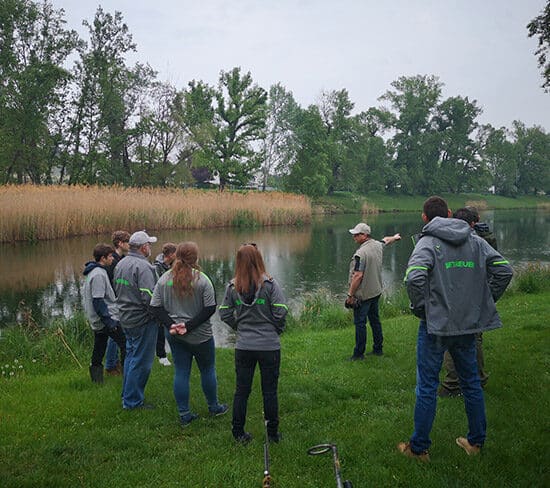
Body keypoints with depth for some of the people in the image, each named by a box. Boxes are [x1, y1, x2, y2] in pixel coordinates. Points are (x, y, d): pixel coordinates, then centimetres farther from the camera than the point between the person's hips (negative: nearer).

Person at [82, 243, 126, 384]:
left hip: (97, 321, 10)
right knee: (126, 345, -5)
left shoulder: (93, 271, 14)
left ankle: (96, 379, 19)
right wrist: (109, 321, -21)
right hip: (108, 319, -10)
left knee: (99, 350, 13)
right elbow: (98, 301, -22)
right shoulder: (98, 274, -18)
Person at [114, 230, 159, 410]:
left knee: (131, 356, 22)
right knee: (141, 361, 1)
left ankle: (127, 393, 34)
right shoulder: (142, 266, -21)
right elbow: (149, 297, -26)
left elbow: (117, 289, 17)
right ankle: (132, 401, 9)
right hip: (142, 321, -10)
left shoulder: (120, 264, 9)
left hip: (126, 319, 10)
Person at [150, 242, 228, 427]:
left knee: (181, 373, 11)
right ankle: (213, 407, 31)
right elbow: (210, 308, -16)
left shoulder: (164, 279, -2)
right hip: (200, 335, -3)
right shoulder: (202, 280, -14)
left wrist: (170, 325, -9)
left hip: (174, 335, 4)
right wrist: (189, 325, -14)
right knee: (207, 370, 15)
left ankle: (184, 414, 17)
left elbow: (155, 307, -2)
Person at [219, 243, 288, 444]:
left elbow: (225, 314, 0)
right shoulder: (269, 284, -12)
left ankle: (238, 433, 22)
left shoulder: (232, 287, -3)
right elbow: (280, 312, -13)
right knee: (270, 391, 10)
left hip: (243, 347, 2)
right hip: (269, 345, -2)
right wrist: (276, 330, 5)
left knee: (241, 390, 14)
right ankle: (273, 433, 20)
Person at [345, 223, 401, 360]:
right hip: (376, 292, 9)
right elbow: (386, 240, 28)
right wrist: (395, 237, 50)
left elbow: (358, 276, -25)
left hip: (363, 295, -9)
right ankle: (378, 349, 26)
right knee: (375, 320, 17)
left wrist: (350, 294, -17)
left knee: (360, 323, -1)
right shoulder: (377, 245, 4)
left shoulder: (360, 253, -22)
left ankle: (359, 353, 5)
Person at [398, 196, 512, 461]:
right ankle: (476, 441, 30)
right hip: (469, 324, 5)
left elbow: (414, 277, -26)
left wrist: (420, 308, -11)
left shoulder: (428, 242, -10)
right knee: (471, 382, 18)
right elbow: (504, 270, 3)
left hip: (436, 325, -5)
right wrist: (483, 303, 8)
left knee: (427, 387, 4)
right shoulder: (475, 240, 6)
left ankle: (419, 448, 14)